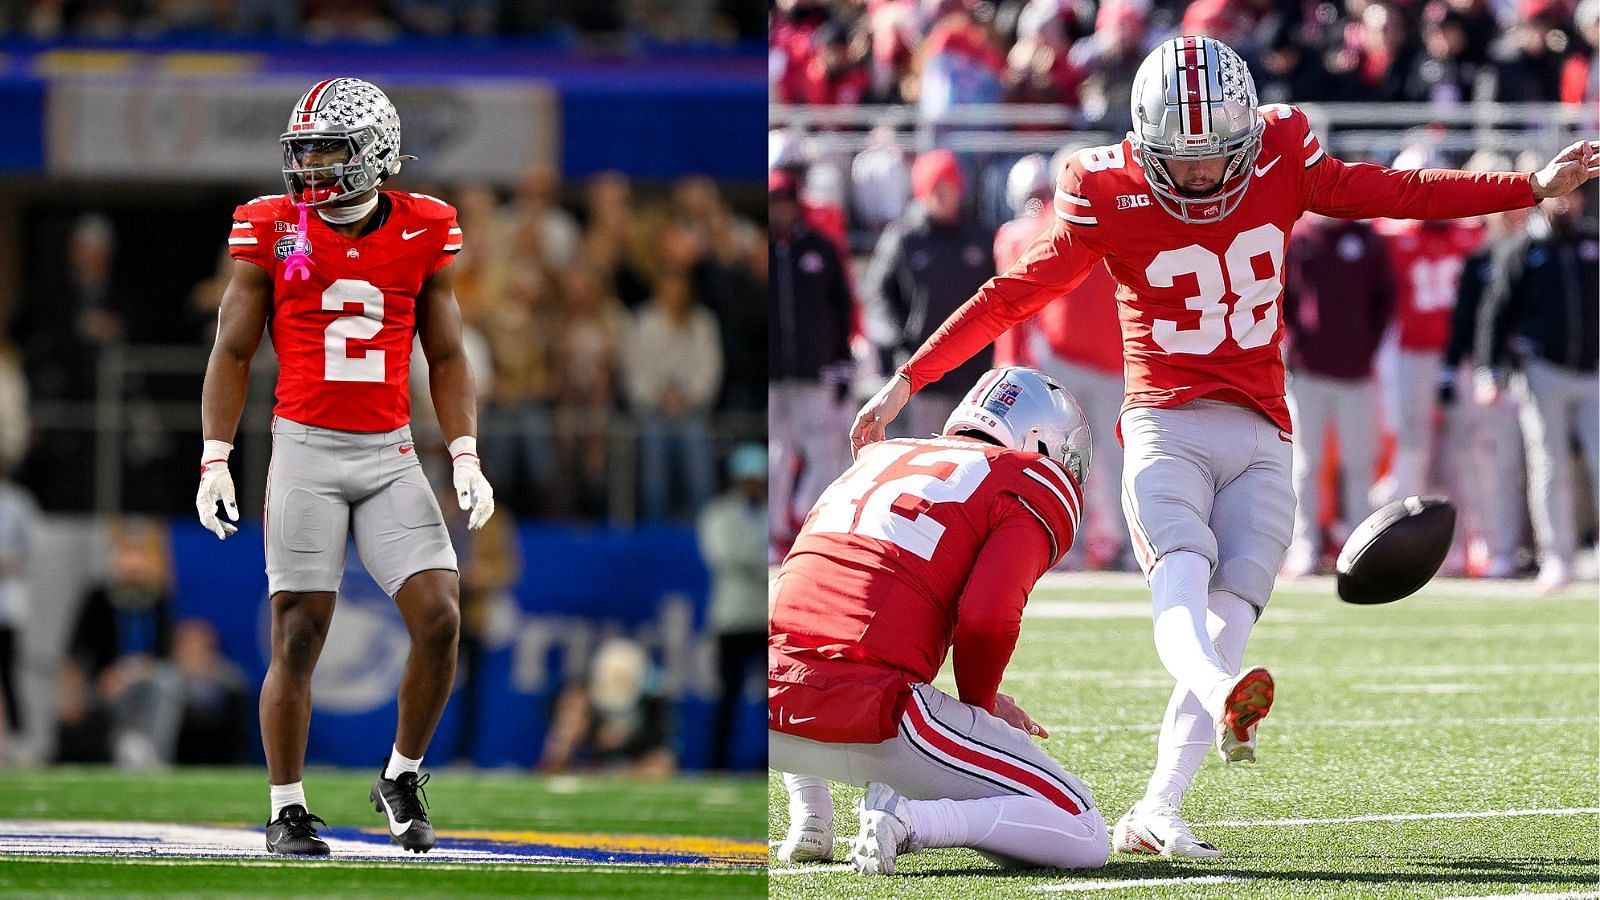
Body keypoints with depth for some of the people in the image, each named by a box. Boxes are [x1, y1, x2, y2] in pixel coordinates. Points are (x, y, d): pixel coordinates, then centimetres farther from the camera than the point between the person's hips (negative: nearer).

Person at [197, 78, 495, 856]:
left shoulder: (423, 234, 3)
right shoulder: (272, 232, -2)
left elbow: (446, 358, 11)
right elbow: (233, 353, 3)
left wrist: (465, 457, 1)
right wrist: (215, 460, -4)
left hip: (391, 455, 2)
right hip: (305, 447, -2)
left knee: (439, 620, -9)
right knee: (297, 638, -3)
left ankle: (401, 779, 12)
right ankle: (287, 811, 9)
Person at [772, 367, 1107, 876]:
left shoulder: (878, 458, 28)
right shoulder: (1038, 488, 8)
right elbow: (986, 620, -8)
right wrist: (981, 707, 13)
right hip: (870, 719, -6)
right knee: (1082, 838, 2)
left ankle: (809, 815, 23)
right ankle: (906, 822, -16)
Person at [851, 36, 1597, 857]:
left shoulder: (1280, 163, 3)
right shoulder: (1109, 201, -4)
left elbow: (1397, 194, 12)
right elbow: (1010, 298, 1)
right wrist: (906, 382, -1)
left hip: (1258, 442, 3)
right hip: (1165, 429, -3)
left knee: (1228, 624, -12)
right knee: (1183, 584, -30)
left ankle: (1153, 817, -10)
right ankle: (1223, 700, -60)